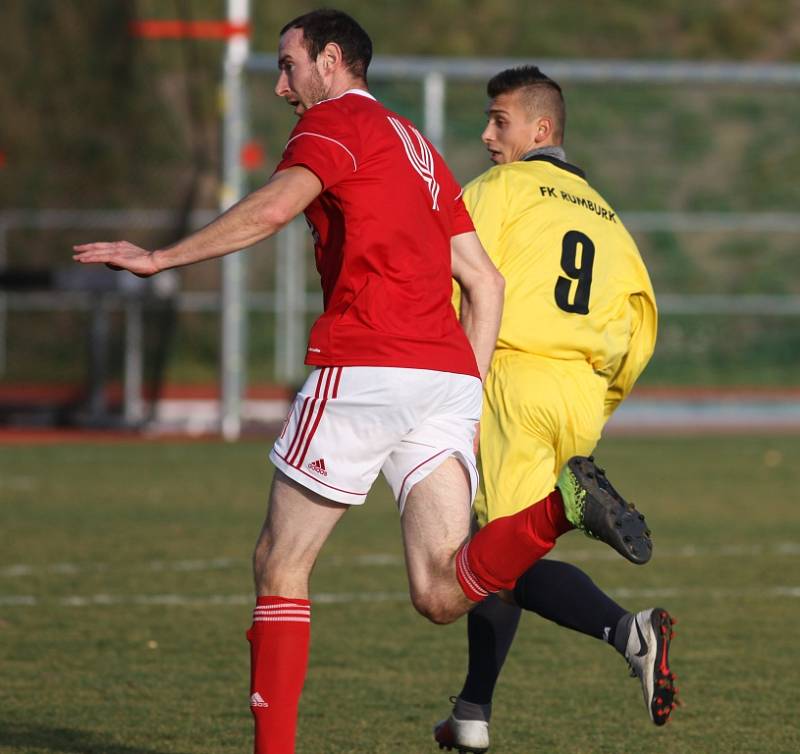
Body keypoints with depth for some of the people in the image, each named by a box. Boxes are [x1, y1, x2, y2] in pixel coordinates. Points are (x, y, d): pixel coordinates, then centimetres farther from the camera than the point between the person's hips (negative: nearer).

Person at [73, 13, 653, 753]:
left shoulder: (335, 122, 3)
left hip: (366, 366, -7)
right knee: (442, 594, -4)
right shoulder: (417, 147, 28)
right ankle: (560, 504, -24)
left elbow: (274, 207, -17)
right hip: (447, 377, 7)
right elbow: (484, 281, 24)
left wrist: (159, 258, -15)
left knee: (280, 565, 5)